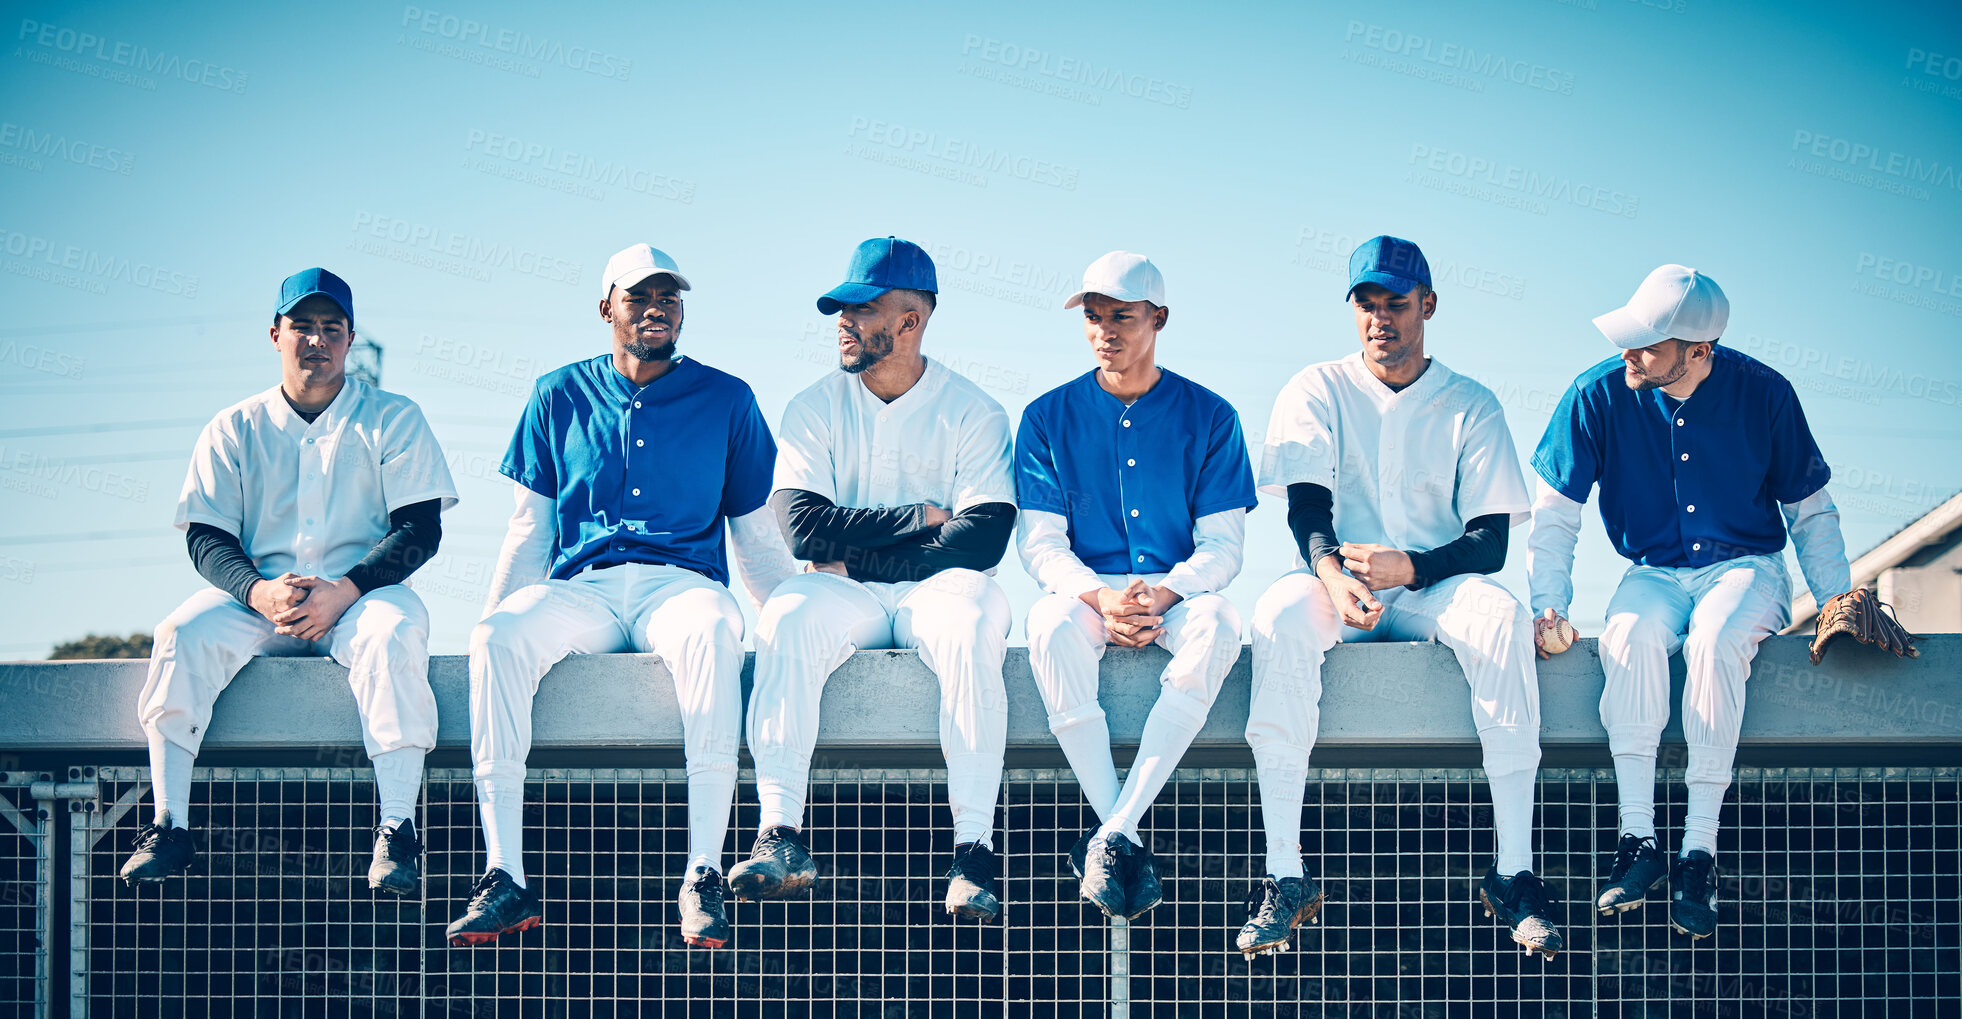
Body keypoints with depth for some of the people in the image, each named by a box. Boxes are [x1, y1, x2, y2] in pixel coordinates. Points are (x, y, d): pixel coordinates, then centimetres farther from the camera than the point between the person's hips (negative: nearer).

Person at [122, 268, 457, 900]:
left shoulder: (392, 420, 9)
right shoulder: (233, 430, 14)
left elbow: (420, 530, -1)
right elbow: (205, 537, 5)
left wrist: (344, 591, -18)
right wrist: (259, 591, -18)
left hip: (362, 593, -2)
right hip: (257, 595, 2)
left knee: (393, 635, -36)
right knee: (181, 636, -28)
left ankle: (397, 830, -37)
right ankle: (168, 827, -29)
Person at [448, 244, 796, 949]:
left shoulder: (726, 400, 16)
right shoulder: (560, 396, 19)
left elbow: (759, 542, 17)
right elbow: (529, 532, 19)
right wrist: (492, 618, 6)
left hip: (682, 581, -1)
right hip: (580, 587, 1)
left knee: (710, 630, -40)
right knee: (499, 636, -33)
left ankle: (703, 876, -44)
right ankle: (506, 878, -37)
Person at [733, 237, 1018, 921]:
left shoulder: (974, 414, 3)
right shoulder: (814, 410, 9)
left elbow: (983, 539, -10)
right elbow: (804, 528, -5)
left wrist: (856, 558, -11)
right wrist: (921, 518, -9)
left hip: (933, 588, -2)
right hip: (845, 600, 2)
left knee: (973, 623, -36)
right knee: (787, 617, -31)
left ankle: (973, 850, -39)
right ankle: (781, 835, -39)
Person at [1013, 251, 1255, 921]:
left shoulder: (1208, 416, 5)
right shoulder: (1049, 417, 6)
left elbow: (1223, 542, 0)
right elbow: (1040, 541, 0)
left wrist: (1163, 595, -20)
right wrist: (1101, 597, -20)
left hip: (1178, 594, 0)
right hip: (1088, 593, 0)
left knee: (1218, 621, -36)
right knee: (1052, 625, -36)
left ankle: (1110, 836, -38)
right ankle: (1121, 833, -34)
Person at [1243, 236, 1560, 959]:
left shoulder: (1471, 406, 7)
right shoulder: (1317, 392, 8)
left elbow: (1490, 542, -2)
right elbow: (1306, 507, -6)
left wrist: (1408, 567, -23)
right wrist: (1333, 575, -29)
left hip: (1433, 588, 0)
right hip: (1338, 588, 0)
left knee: (1502, 615, -33)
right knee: (1279, 614, -34)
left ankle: (1513, 872, -33)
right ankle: (1284, 875, -36)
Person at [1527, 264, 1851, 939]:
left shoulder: (1763, 394, -8)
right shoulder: (1598, 397, -9)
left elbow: (1811, 510, 5)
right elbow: (1554, 515, 1)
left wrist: (1837, 597, -6)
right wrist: (1549, 605, -8)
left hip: (1747, 568, -1)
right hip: (1654, 575, 1)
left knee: (1714, 641, -36)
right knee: (1631, 638, -35)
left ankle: (1699, 850, -32)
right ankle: (1638, 836, -30)